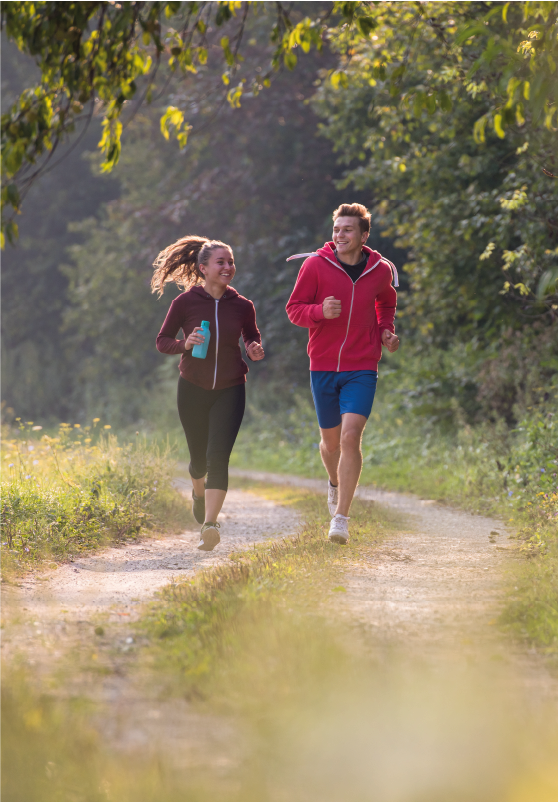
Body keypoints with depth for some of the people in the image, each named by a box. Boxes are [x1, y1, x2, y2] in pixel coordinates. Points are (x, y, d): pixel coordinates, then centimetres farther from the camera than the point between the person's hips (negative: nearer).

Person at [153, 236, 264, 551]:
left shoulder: (242, 306, -3)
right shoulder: (185, 303, -8)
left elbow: (252, 336, 15)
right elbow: (162, 341, 0)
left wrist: (256, 350, -8)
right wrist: (185, 344, -20)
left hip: (230, 391, 0)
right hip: (194, 389, 0)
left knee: (218, 456, -16)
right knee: (199, 457, 13)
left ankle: (210, 524, -21)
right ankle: (199, 490, 49)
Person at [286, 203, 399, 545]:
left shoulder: (381, 270, 1)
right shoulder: (316, 265, -6)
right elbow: (294, 309, -2)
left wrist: (386, 331, 5)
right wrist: (321, 311, -22)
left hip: (362, 369, -1)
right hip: (323, 366, 1)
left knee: (351, 436, -16)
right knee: (331, 439, 13)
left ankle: (341, 518, -13)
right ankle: (336, 483, 48)